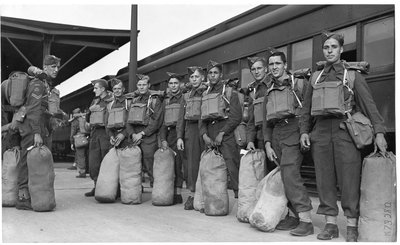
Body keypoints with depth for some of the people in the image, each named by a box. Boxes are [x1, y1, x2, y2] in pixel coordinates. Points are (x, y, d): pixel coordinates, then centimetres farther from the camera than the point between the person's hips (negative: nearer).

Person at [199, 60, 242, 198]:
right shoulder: (205, 94, 18)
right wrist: (204, 135, -2)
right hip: (209, 137, 5)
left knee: (232, 168, -11)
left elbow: (236, 117, -6)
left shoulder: (230, 92, 3)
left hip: (226, 135, -5)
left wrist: (221, 133, -12)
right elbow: (201, 118, 14)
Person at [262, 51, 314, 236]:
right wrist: (268, 144, 9)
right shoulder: (269, 93, 23)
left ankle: (306, 220, -15)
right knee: (285, 176, 5)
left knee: (290, 174, -17)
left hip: (293, 131, -6)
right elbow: (265, 121, 20)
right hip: (276, 134, 6)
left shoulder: (299, 84, 6)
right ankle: (293, 216, 13)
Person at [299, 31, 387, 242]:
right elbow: (306, 108, 18)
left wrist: (379, 131, -10)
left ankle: (352, 226, 6)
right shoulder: (316, 77, 17)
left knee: (349, 180, -4)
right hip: (321, 132, 3)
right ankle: (330, 224, 12)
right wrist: (304, 131, 6)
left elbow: (369, 104, 0)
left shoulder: (352, 75, 7)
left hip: (345, 131, -3)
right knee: (324, 180, 4)